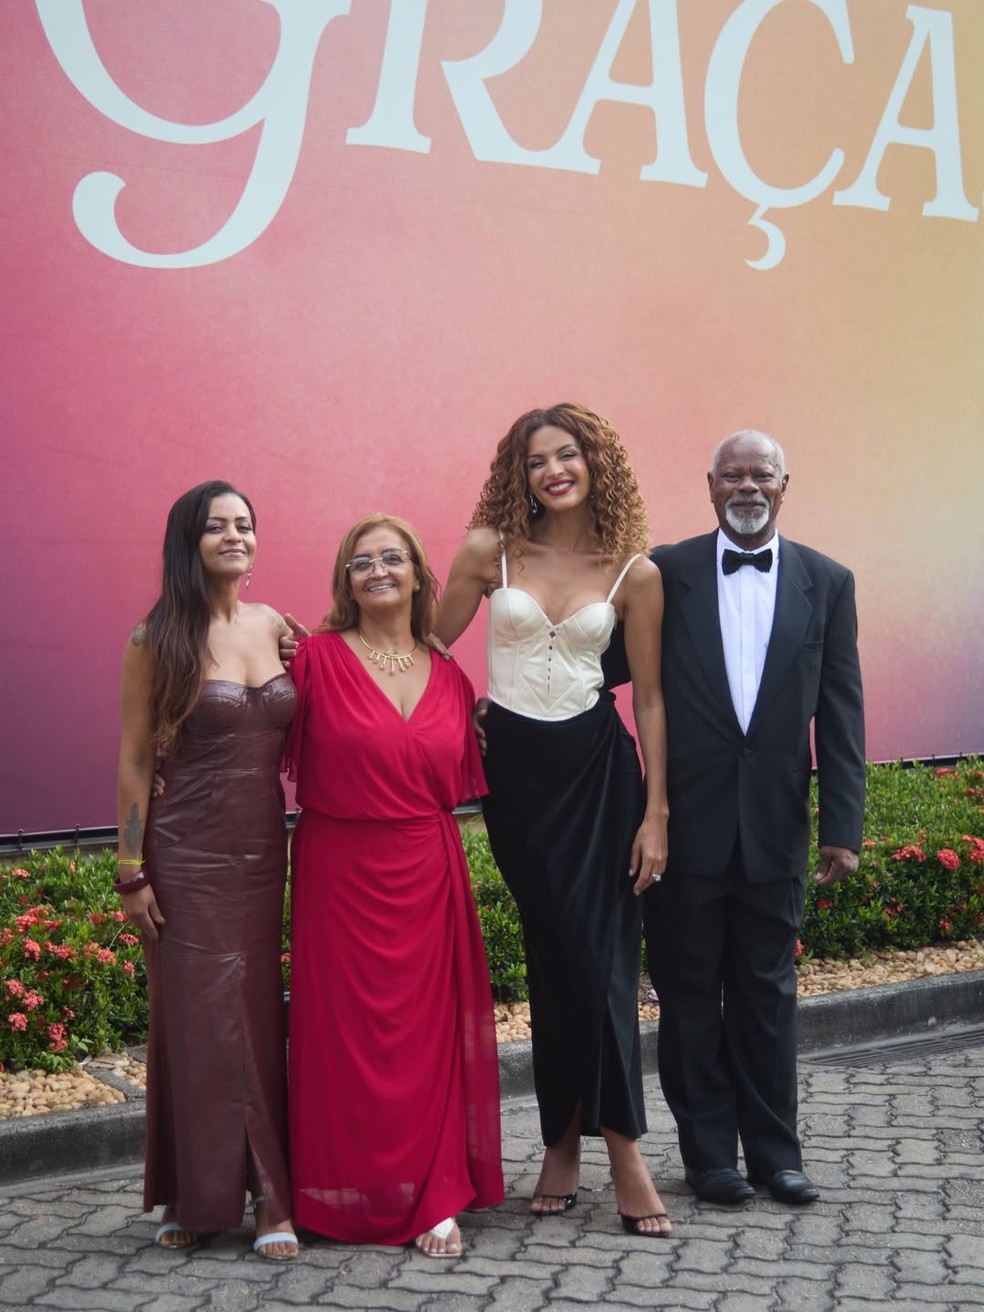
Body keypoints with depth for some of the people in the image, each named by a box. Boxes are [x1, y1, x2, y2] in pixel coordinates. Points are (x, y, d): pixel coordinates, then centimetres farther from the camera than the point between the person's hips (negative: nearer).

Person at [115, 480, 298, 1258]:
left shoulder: (274, 627, 6)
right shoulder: (159, 641, -5)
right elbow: (135, 762, -4)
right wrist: (132, 872, -8)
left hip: (264, 850, 4)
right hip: (187, 856, -4)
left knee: (260, 1017, 6)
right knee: (199, 1019, 0)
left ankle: (267, 1197, 12)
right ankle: (198, 1198, 12)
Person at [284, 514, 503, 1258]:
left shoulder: (450, 678, 9)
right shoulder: (319, 659, -5)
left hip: (427, 876, 3)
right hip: (341, 873, -3)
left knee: (429, 1030, 5)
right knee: (348, 1033, 3)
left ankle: (434, 1196, 15)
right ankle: (355, 1195, 19)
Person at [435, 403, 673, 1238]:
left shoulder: (634, 572, -2)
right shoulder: (489, 551, 0)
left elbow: (650, 697, 1)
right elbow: (427, 647, 7)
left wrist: (656, 812, -2)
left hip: (596, 766, -1)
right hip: (515, 763, 1)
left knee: (599, 951, -3)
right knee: (550, 953, 6)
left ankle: (622, 1148, 5)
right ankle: (563, 1143, 18)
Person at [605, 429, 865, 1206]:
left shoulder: (826, 582, 4)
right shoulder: (667, 572, 0)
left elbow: (841, 713, 2)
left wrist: (843, 825, -3)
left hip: (775, 826, 1)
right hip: (687, 821, -1)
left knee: (768, 992, 11)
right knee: (690, 991, 9)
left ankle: (774, 1152, 25)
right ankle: (709, 1154, 22)